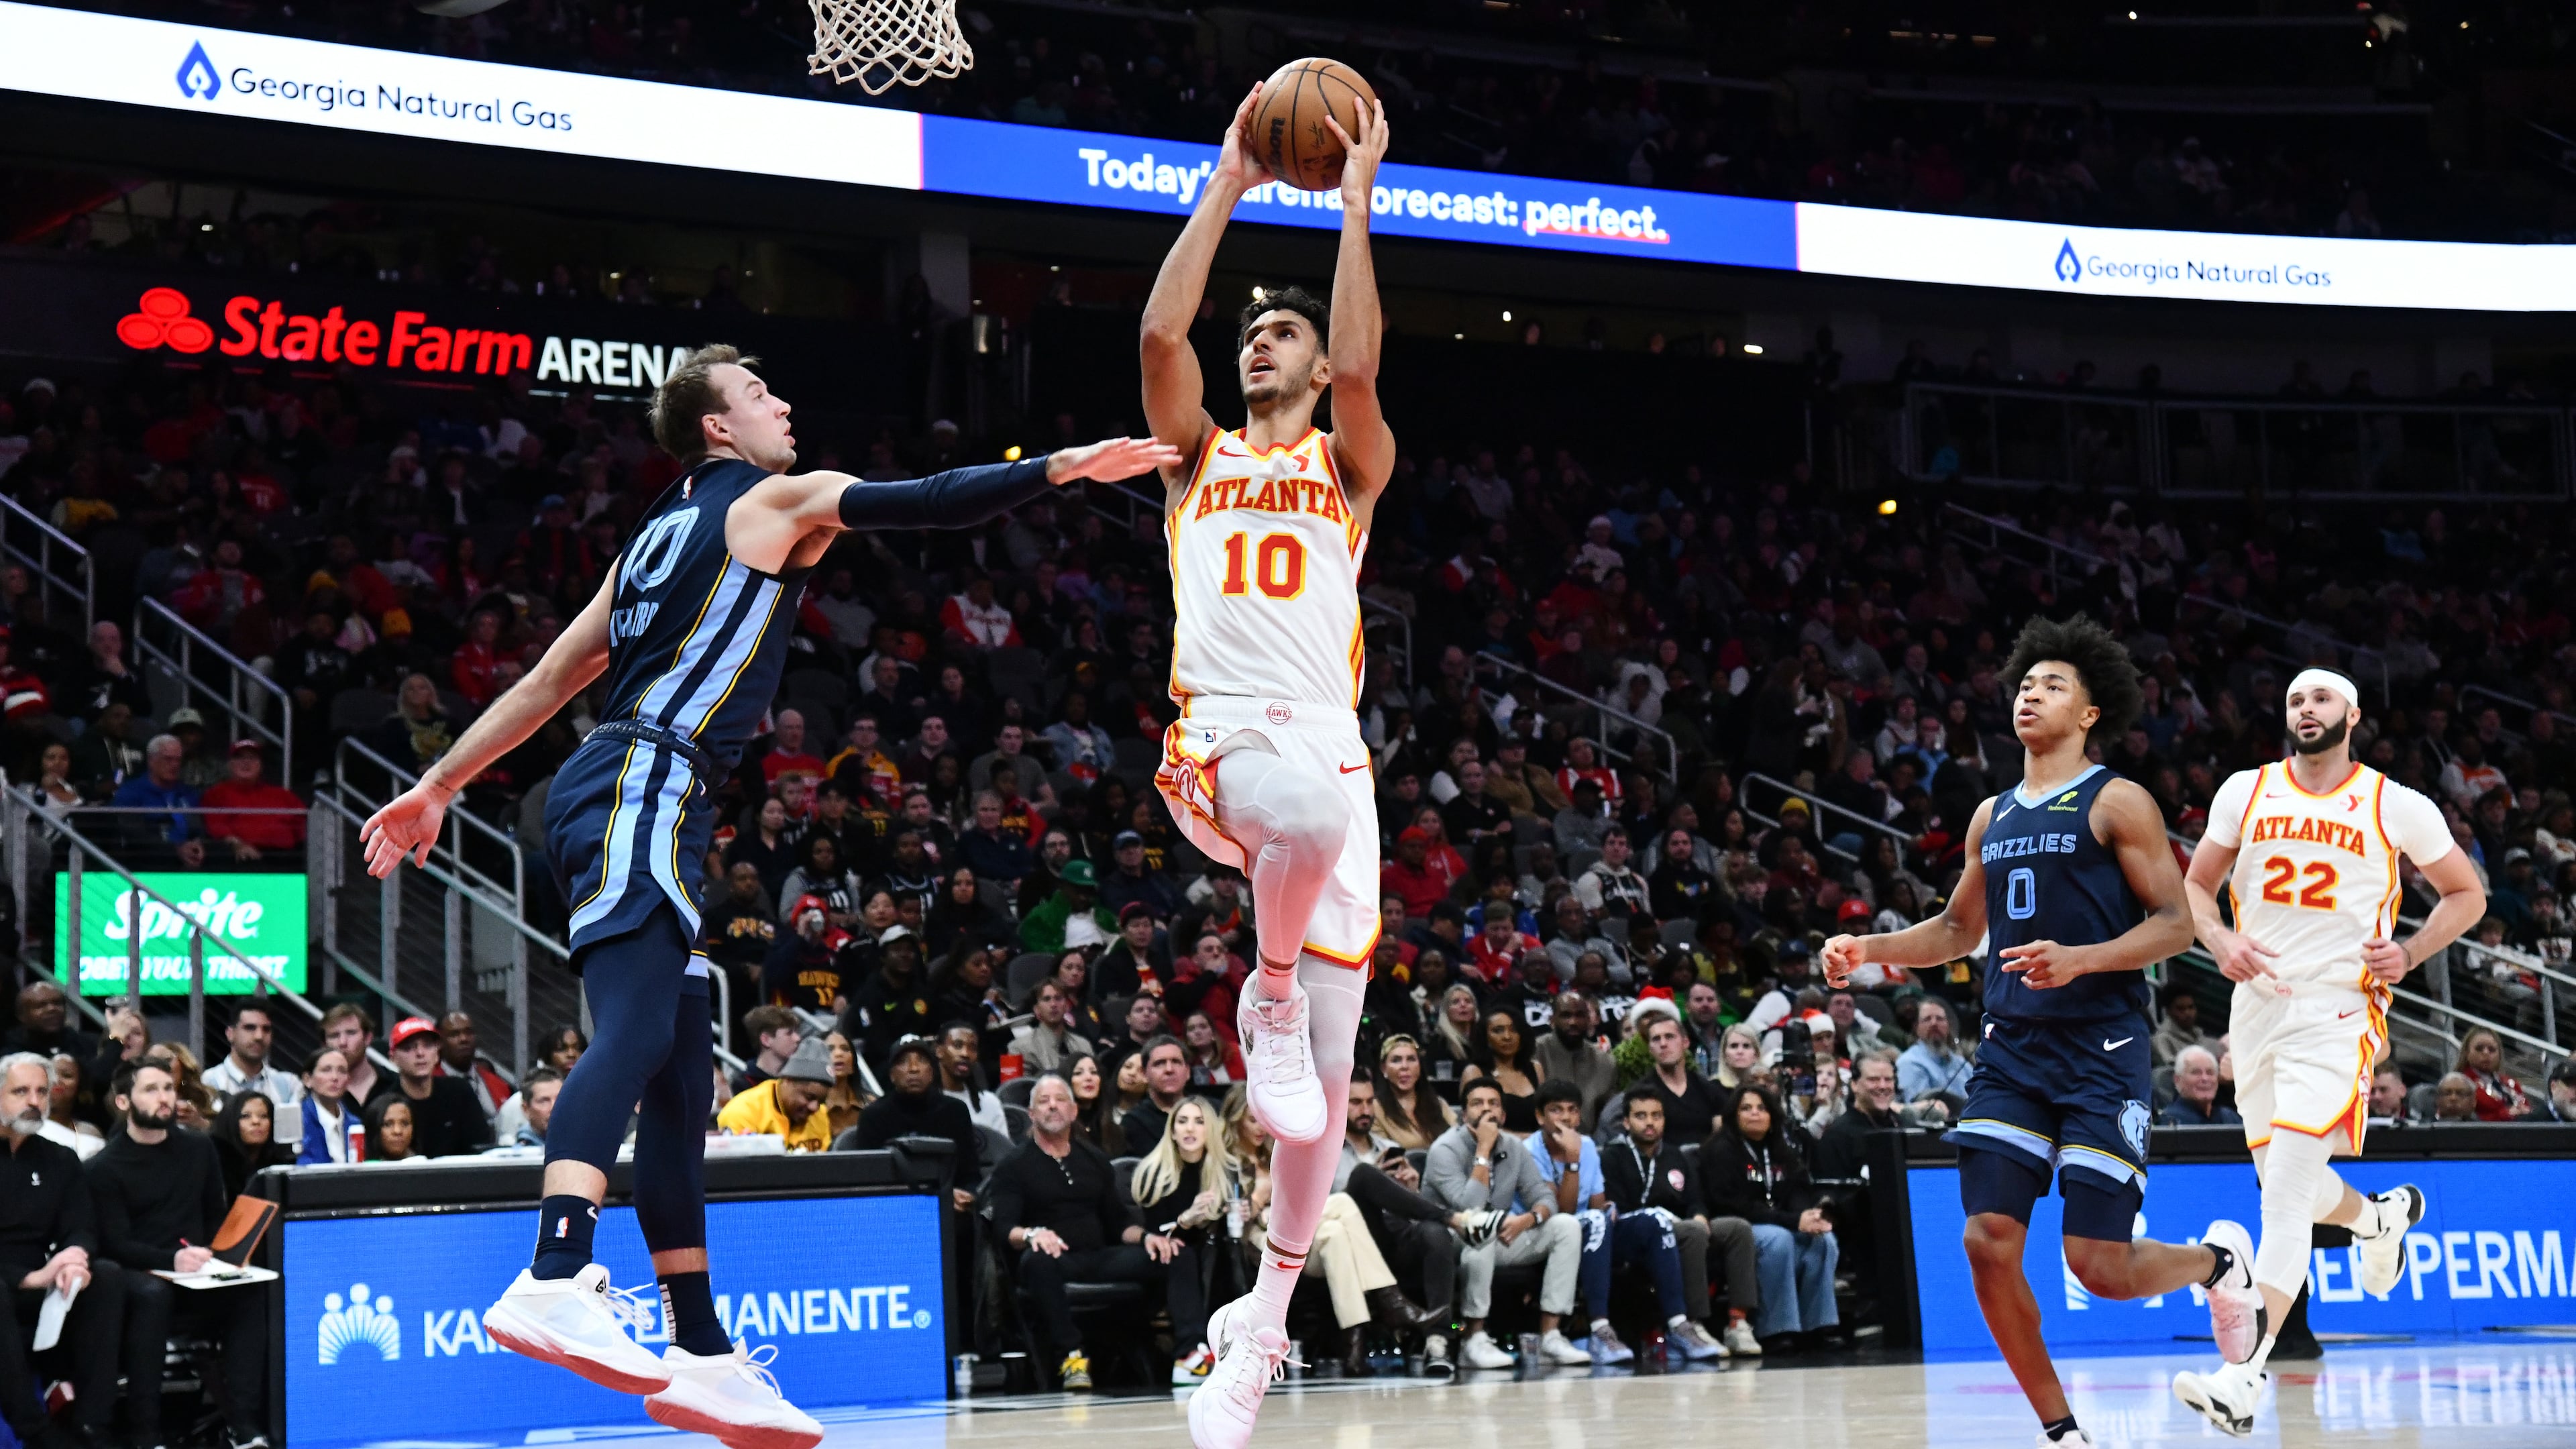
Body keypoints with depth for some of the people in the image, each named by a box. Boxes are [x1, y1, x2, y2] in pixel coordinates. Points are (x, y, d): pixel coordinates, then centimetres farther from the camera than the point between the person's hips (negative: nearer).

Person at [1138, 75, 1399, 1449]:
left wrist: (1354, 202, 0)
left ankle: (1265, 1317, 10)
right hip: (1219, 741, -1)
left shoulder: (1347, 468, 18)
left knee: (1324, 1078, -4)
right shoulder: (1199, 458, 20)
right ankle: (1268, 999, -14)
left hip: (1328, 746, 1)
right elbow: (1160, 334, 3)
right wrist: (1225, 189, 6)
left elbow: (1359, 367, -3)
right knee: (1307, 804, -41)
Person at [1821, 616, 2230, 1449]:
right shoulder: (1993, 817, 16)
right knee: (1988, 1242, -8)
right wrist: (1868, 950, 11)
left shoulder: (2116, 803, -3)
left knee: (2100, 1267, -9)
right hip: (2012, 1048, 6)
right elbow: (1958, 930, 27)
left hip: (2102, 1048, -6)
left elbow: (2177, 922, -9)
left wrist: (2079, 959, -23)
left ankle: (2220, 1264, 25)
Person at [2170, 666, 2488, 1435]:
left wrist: (2410, 952, -7)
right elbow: (2195, 884, 15)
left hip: (2339, 1012, -5)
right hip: (2258, 1004, 5)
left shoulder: (2398, 808, 0)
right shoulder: (2246, 793, 7)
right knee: (2290, 1188, 16)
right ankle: (2382, 1214, 53)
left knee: (2285, 1189, -19)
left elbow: (2467, 893, 10)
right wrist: (2220, 941, -6)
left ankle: (2241, 1378, -25)